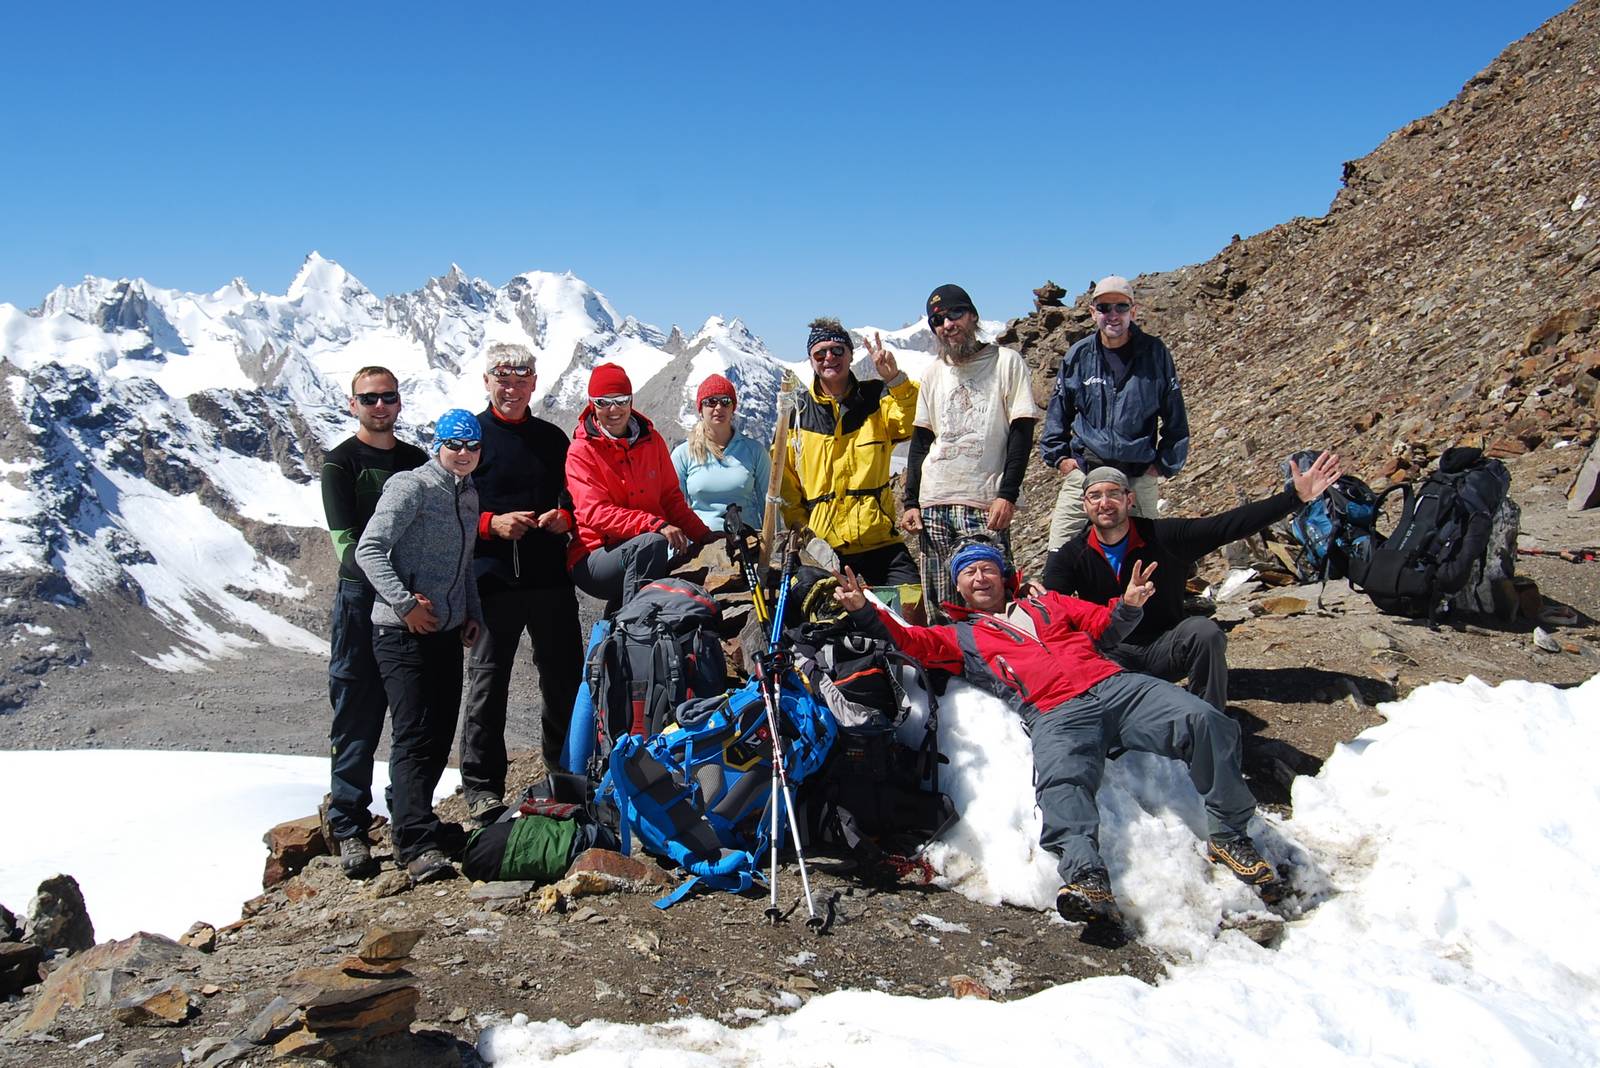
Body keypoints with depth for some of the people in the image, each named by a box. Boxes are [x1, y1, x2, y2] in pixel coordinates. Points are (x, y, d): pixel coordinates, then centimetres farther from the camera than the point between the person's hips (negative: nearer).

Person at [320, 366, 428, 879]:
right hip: (362, 600, -5)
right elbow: (347, 542, -10)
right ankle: (350, 828, 5)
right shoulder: (340, 462, 0)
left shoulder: (416, 460, 15)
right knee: (357, 719, -2)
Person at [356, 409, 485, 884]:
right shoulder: (410, 486, -9)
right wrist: (405, 603, -21)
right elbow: (369, 549, -16)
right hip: (404, 634, -8)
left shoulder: (469, 494, 16)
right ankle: (417, 843, -12)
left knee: (440, 735, 10)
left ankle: (416, 822, 24)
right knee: (415, 735, -11)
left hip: (448, 632, 8)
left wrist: (472, 614, 14)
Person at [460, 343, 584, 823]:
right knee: (487, 683, 1)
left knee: (565, 677, 9)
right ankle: (481, 784, 10)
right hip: (492, 579, -3)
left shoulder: (552, 438, 14)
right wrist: (491, 524, -16)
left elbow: (577, 499, 20)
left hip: (551, 576, 4)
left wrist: (564, 517, -2)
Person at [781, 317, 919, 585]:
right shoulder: (797, 411, 8)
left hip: (879, 540, 0)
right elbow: (784, 478, 10)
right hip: (821, 546, 1)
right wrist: (798, 526, 2)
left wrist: (897, 380, -24)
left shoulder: (876, 397, 7)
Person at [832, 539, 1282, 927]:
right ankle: (1086, 877, -53)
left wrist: (1128, 605, 5)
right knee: (1061, 782, -36)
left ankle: (1228, 835, -7)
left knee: (1205, 721, -18)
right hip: (1058, 714, -3)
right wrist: (863, 610, -3)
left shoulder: (1046, 604, 34)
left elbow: (1102, 624, 27)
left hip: (1115, 685, 3)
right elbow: (907, 640, 13)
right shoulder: (960, 637, 27)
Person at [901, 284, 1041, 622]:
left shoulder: (1006, 361, 3)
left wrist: (1007, 495, -12)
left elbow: (1022, 432, -3)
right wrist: (911, 502, 9)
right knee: (938, 610, 2)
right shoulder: (933, 374, 17)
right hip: (932, 504, 5)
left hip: (985, 503, -4)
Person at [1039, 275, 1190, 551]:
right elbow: (1057, 412, 16)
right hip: (1083, 474, 0)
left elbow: (1175, 417, 8)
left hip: (1139, 478, 0)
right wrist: (1059, 456, 8)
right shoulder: (1078, 356, 4)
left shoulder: (1155, 353, 1)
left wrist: (1165, 464, 4)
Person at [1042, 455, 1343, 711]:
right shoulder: (1070, 557, -3)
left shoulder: (1163, 537, -5)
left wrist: (1295, 497, -22)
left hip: (1163, 648, 1)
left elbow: (1229, 525, -13)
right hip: (1110, 652, -1)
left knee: (1204, 631, -30)